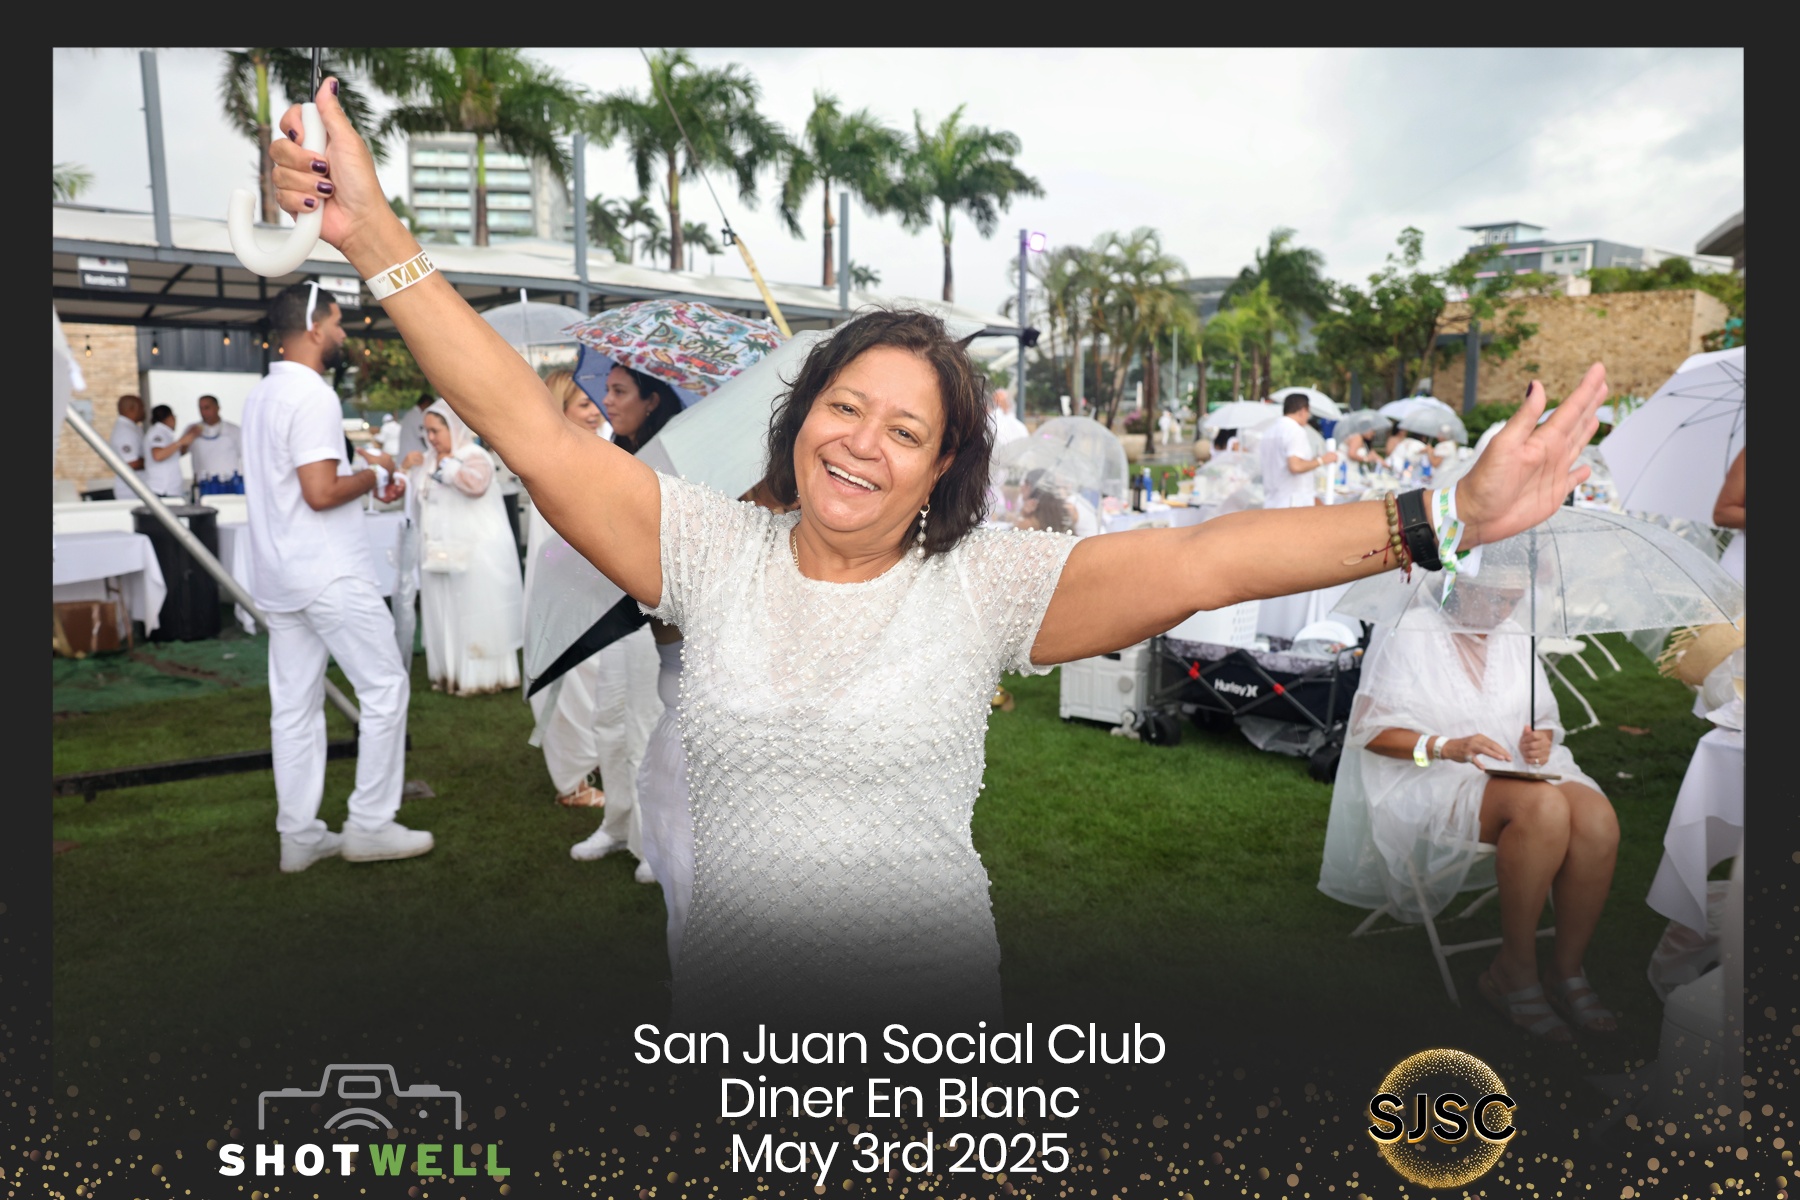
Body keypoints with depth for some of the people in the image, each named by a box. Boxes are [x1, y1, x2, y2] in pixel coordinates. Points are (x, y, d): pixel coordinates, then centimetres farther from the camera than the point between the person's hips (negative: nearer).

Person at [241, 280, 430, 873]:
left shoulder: (261, 395, 15)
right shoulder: (314, 396, -15)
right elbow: (321, 492, -22)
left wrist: (360, 479, 17)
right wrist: (372, 478, -4)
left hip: (278, 576, 9)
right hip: (330, 574, -9)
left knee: (294, 705, 10)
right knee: (384, 688, 1)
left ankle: (299, 836, 15)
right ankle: (370, 826, 5)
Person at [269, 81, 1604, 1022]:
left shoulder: (983, 582, -11)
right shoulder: (712, 550, -5)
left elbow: (1196, 562, -20)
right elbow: (534, 431, -8)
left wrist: (1448, 518, -27)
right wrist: (376, 235, -12)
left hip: (928, 1017, -1)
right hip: (729, 1005, 2)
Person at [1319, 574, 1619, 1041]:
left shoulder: (1514, 637, 17)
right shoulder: (1409, 633, -3)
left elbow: (1545, 720, 21)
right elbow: (1371, 730, -9)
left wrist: (1540, 741, -4)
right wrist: (1445, 747, -23)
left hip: (1518, 772, 6)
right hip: (1434, 785, -6)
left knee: (1598, 820, -27)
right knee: (1543, 808, -35)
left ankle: (1567, 971, -12)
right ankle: (1514, 971, -19)